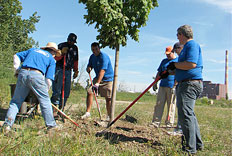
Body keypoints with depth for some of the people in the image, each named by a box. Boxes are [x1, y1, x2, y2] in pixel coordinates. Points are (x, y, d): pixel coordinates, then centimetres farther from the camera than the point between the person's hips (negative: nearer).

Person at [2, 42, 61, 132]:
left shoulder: (33, 50, 30)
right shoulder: (51, 59, 18)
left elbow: (17, 56, 24)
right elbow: (49, 78, 9)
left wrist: (17, 69, 27)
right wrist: (45, 90, 20)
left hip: (23, 73, 3)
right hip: (36, 75, -3)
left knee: (16, 101, 13)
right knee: (45, 100, 10)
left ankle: (7, 124, 7)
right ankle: (51, 124, 14)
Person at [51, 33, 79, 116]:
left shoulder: (75, 48, 15)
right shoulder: (61, 46, 0)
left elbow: (75, 61, 22)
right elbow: (55, 58, -4)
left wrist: (76, 70, 17)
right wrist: (62, 53, -19)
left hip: (68, 71, 5)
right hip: (59, 70, -5)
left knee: (66, 92, 4)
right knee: (57, 91, -11)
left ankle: (61, 109, 12)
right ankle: (53, 110, -6)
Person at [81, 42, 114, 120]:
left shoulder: (104, 56, -20)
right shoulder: (92, 57, 5)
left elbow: (102, 71, -30)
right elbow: (89, 66, 15)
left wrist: (97, 84, -37)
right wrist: (88, 68, -13)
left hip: (107, 79, -6)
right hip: (98, 78, 7)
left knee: (108, 98, -8)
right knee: (89, 92, -8)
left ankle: (109, 117, 4)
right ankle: (88, 112, 2)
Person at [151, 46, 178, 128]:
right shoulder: (164, 61, 18)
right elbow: (159, 72, 20)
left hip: (172, 86, -4)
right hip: (162, 85, 5)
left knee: (171, 105, -1)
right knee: (159, 103, 0)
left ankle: (169, 123, 7)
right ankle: (156, 122, 3)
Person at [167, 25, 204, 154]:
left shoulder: (192, 44, -9)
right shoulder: (188, 46, 23)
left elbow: (191, 64, -24)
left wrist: (175, 65, -13)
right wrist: (170, 71, 24)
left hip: (190, 84, -11)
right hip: (187, 84, 11)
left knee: (185, 114, -12)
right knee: (189, 114, 17)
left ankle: (189, 148, -6)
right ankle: (198, 144, 28)